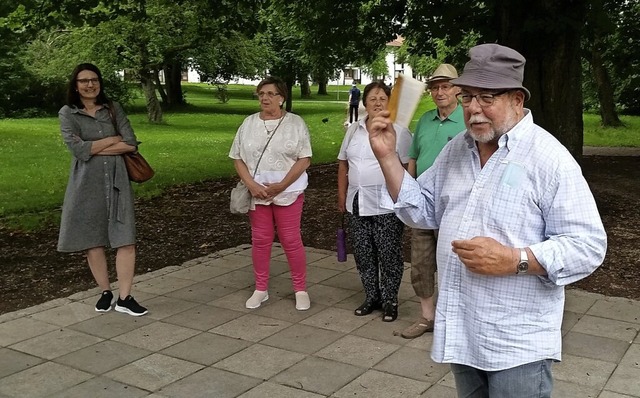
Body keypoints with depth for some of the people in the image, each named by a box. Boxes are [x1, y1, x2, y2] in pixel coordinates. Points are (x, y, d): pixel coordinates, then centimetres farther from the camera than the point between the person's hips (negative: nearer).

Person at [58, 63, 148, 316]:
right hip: (86, 184, -1)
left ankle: (124, 298, 1)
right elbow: (78, 149, -13)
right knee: (92, 240, 5)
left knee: (126, 239, -6)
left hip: (115, 181, 1)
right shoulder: (67, 113, 2)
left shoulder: (113, 108, 7)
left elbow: (131, 144, -3)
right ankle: (105, 292, 22)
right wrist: (112, 140, -6)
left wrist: (95, 148, -8)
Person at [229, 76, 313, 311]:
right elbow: (237, 158, 5)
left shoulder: (295, 123, -3)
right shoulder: (248, 124, 6)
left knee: (291, 240, 0)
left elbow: (304, 159, -8)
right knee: (260, 240, 9)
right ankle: (260, 289, 20)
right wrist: (251, 185, -10)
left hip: (288, 192, -3)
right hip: (257, 192, 3)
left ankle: (301, 289, 12)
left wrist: (281, 185, -16)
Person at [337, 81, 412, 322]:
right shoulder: (354, 130, 11)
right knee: (363, 254, 13)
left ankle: (390, 301, 18)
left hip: (387, 207, -5)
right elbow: (343, 164, 16)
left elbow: (408, 166, -9)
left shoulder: (399, 132, -5)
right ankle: (372, 297, 28)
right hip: (357, 205, 6)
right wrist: (342, 197, 14)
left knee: (389, 256, 3)